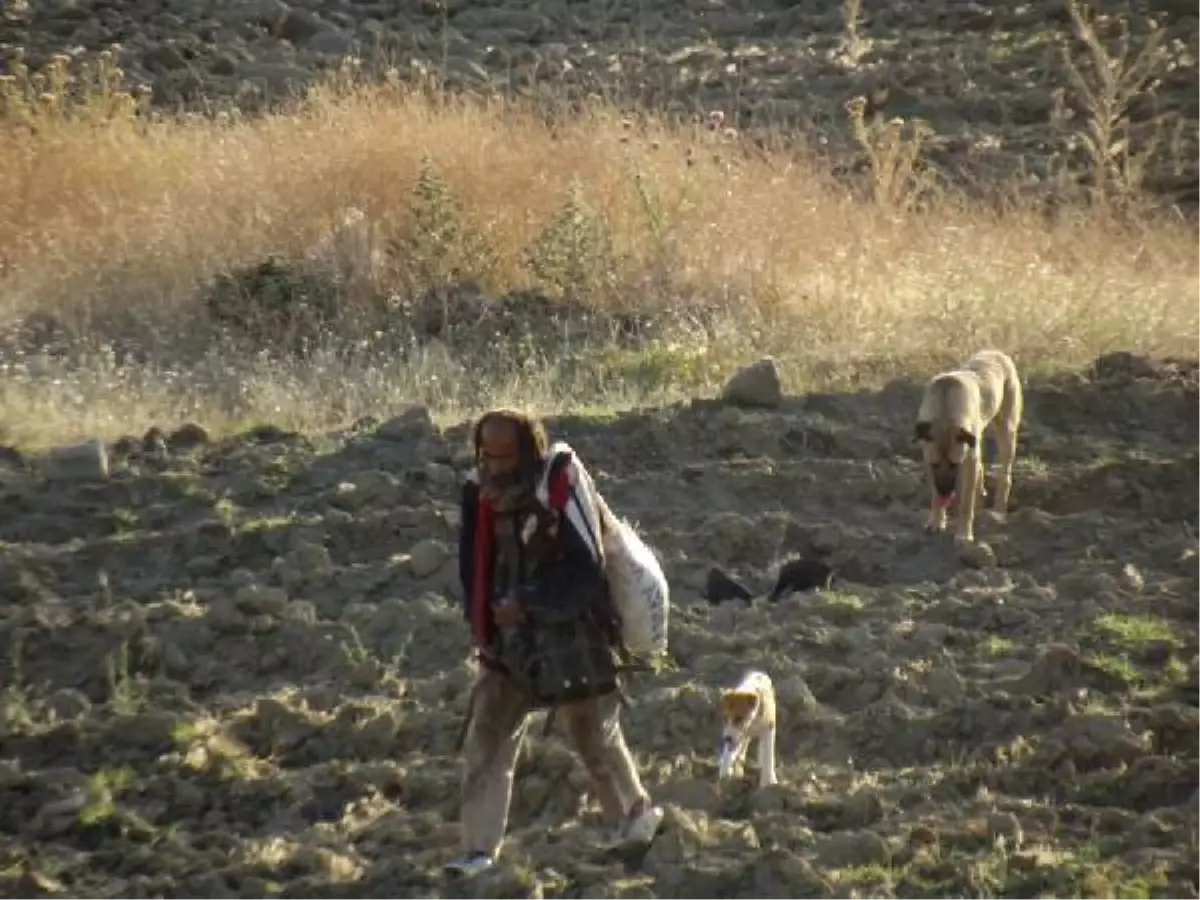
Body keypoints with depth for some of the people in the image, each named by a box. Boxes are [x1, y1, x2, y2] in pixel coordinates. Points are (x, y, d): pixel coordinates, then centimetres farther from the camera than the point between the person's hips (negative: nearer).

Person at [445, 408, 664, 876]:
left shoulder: (562, 489, -23)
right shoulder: (479, 492, -5)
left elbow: (584, 568, -26)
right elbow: (473, 565, 6)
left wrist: (526, 605, -25)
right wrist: (482, 622, -4)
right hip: (508, 640, 5)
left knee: (595, 735, 13)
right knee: (484, 741, -4)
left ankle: (636, 812, 38)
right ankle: (479, 850, -3)